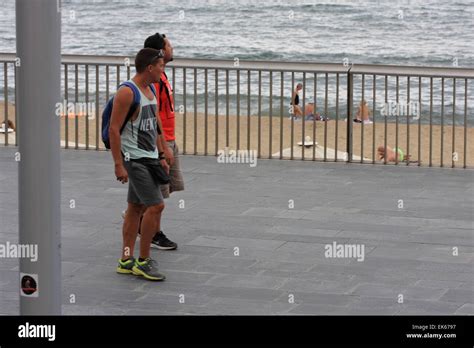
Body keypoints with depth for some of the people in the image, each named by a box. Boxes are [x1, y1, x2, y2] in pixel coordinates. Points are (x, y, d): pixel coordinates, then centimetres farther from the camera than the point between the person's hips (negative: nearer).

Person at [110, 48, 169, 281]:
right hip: (134, 159, -9)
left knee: (136, 208, 11)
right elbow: (114, 129, -18)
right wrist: (118, 165, -20)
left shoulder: (151, 90, 13)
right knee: (155, 205, -13)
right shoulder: (127, 93, -16)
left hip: (150, 158, 9)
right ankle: (143, 261, -4)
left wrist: (161, 156, 19)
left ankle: (126, 261, 18)